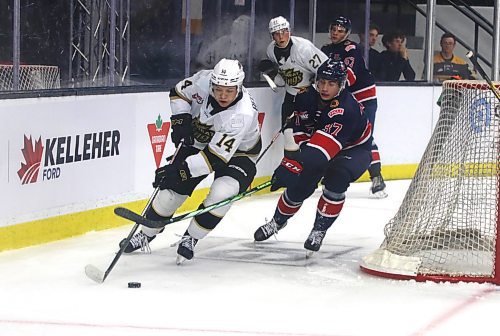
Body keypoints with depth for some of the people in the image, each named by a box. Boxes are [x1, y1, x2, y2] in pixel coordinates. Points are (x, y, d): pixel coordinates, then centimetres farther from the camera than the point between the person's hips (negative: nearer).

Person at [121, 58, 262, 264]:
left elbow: (216, 158, -40)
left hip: (236, 152, -4)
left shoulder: (242, 114, -39)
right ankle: (146, 235, 23)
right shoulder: (203, 80, -25)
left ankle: (190, 239, -5)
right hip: (198, 142, 5)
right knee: (172, 189, 0)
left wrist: (180, 170, -44)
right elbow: (179, 92, -1)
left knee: (221, 195, -28)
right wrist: (180, 119, -17)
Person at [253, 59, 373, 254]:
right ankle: (278, 221, 23)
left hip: (354, 149, -5)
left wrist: (294, 165, -59)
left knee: (336, 179, -31)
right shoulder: (307, 97, -18)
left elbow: (324, 145, -50)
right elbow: (301, 130, -1)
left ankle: (319, 230, -14)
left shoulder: (346, 108, -39)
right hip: (318, 143, 5)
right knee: (300, 183, -4)